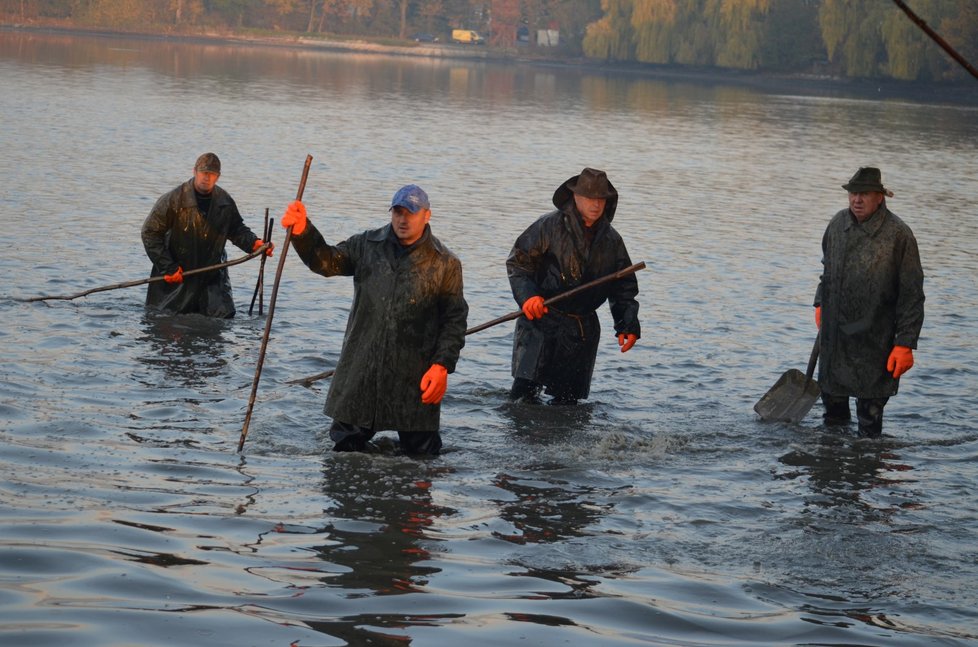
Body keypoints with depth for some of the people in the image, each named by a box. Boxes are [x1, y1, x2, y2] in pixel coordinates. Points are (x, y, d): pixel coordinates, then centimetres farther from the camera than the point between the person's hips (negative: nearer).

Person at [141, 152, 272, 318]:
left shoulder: (225, 202, -1)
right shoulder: (174, 199, -15)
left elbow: (236, 229, 14)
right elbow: (150, 232, -11)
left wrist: (254, 243, -7)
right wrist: (167, 267, -15)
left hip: (212, 277, 3)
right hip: (176, 278, -3)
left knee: (224, 317, -6)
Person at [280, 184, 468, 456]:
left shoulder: (445, 264, 0)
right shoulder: (367, 246, 8)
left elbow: (455, 320, -1)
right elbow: (327, 260, -1)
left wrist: (442, 365, -10)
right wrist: (302, 232, -19)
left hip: (415, 379, -2)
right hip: (359, 373, 2)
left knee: (420, 452, 2)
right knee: (346, 445, 8)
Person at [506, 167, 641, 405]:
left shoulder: (611, 240, 11)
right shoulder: (550, 226, -4)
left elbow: (623, 287, 17)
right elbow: (517, 262, -3)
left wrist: (627, 325, 5)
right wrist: (527, 295, -19)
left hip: (583, 329, 4)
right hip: (541, 320, -4)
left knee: (569, 396, 2)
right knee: (525, 386, -16)